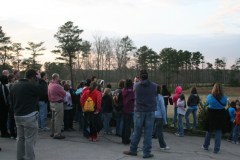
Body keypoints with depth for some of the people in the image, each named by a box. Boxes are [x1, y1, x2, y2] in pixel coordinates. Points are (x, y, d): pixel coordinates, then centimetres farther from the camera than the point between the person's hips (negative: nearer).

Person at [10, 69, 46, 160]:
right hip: (29, 116, -8)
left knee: (20, 138, 16)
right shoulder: (30, 86, -16)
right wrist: (38, 81, -6)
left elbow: (12, 101, 16)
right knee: (30, 140, -3)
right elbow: (43, 90, -15)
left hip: (17, 116, 8)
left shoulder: (14, 86, 12)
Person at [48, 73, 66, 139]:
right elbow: (64, 93, -14)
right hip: (58, 104, -9)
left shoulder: (50, 85, 5)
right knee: (58, 119, -3)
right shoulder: (57, 86, -22)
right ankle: (57, 134, 1)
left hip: (52, 103, 9)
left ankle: (53, 132, 27)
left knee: (54, 118, 17)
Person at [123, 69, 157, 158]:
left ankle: (133, 150, 21)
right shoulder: (154, 86, -4)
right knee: (148, 133, 4)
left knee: (136, 132, 10)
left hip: (139, 111, 0)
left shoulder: (136, 85, -5)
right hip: (150, 111, 0)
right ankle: (146, 153, 8)